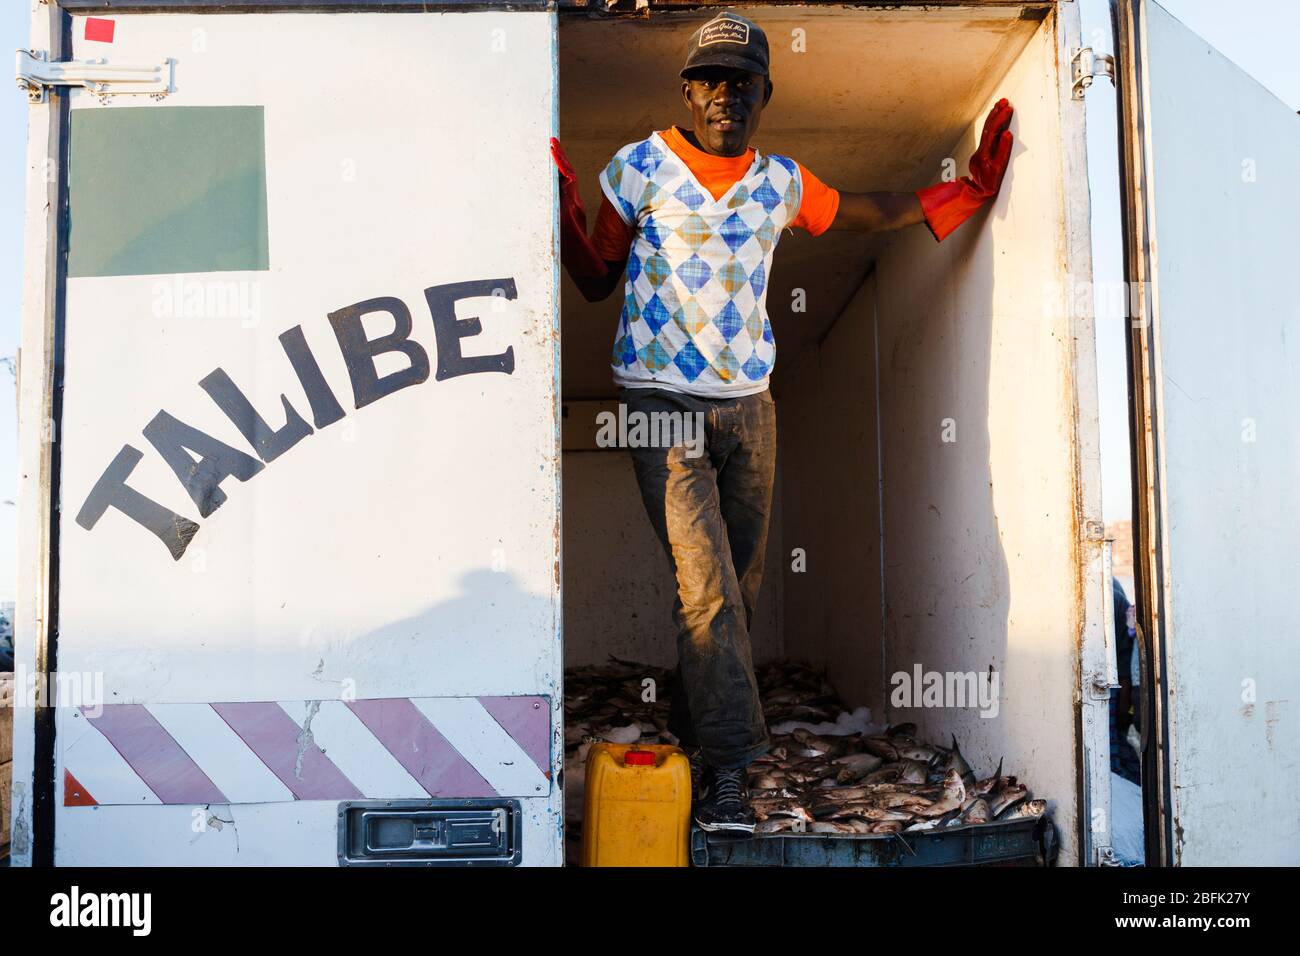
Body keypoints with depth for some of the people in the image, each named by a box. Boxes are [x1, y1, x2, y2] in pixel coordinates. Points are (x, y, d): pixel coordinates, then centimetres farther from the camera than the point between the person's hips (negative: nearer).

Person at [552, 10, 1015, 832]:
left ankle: (693, 733, 27)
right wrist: (567, 216, -11)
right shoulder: (639, 169, 1)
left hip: (748, 406, 4)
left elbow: (867, 213, 26)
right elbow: (597, 282, 6)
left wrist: (967, 190, 18)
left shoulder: (782, 182, 10)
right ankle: (728, 770, -8)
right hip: (663, 406, -4)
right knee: (707, 587, -14)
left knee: (740, 588, 8)